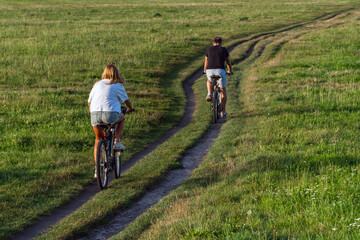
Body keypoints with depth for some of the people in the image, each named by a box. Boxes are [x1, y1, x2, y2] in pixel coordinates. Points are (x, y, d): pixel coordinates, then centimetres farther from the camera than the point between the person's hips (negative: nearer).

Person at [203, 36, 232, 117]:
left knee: (209, 81, 38)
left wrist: (205, 71, 51)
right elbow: (228, 62, 28)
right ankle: (223, 111, 15)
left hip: (209, 71, 1)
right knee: (223, 91, 15)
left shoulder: (209, 49, 18)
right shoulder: (224, 50, 15)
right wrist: (230, 71, 48)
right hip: (220, 71, -1)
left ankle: (209, 94, 13)